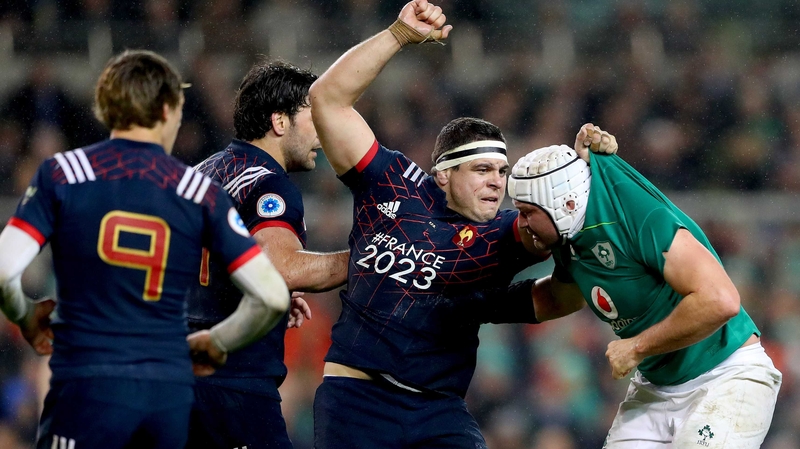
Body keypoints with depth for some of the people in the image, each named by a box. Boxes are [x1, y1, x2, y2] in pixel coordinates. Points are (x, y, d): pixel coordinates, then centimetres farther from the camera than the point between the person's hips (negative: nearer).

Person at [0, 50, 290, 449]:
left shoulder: (62, 173, 1)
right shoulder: (200, 192, 5)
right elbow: (271, 296, 1)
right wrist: (217, 342, 20)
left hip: (87, 385, -3)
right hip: (171, 392, 3)